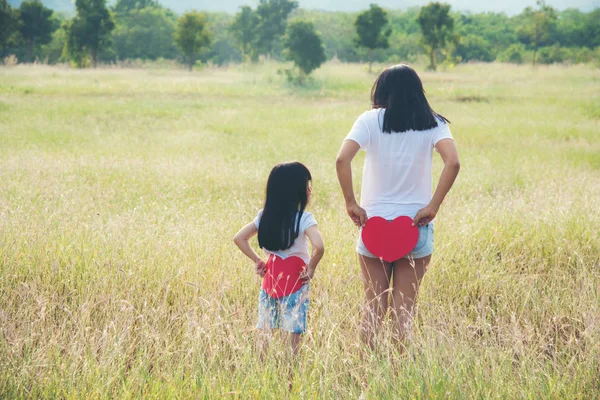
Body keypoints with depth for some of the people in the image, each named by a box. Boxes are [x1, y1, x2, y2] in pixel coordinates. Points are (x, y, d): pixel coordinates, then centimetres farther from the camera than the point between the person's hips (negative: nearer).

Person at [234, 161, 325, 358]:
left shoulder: (265, 216, 6)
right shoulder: (304, 218, -12)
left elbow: (239, 238, 8)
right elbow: (319, 247, -26)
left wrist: (257, 260, 10)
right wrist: (311, 269, -11)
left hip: (270, 279, 6)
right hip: (295, 283, -6)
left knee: (266, 337, 11)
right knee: (292, 338, -3)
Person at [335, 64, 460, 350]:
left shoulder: (370, 120, -2)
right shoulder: (432, 123, 1)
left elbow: (342, 160, -16)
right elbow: (453, 163, -16)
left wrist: (350, 203, -9)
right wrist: (433, 206, -10)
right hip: (416, 225, 0)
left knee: (373, 306, 11)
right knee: (404, 308, 8)